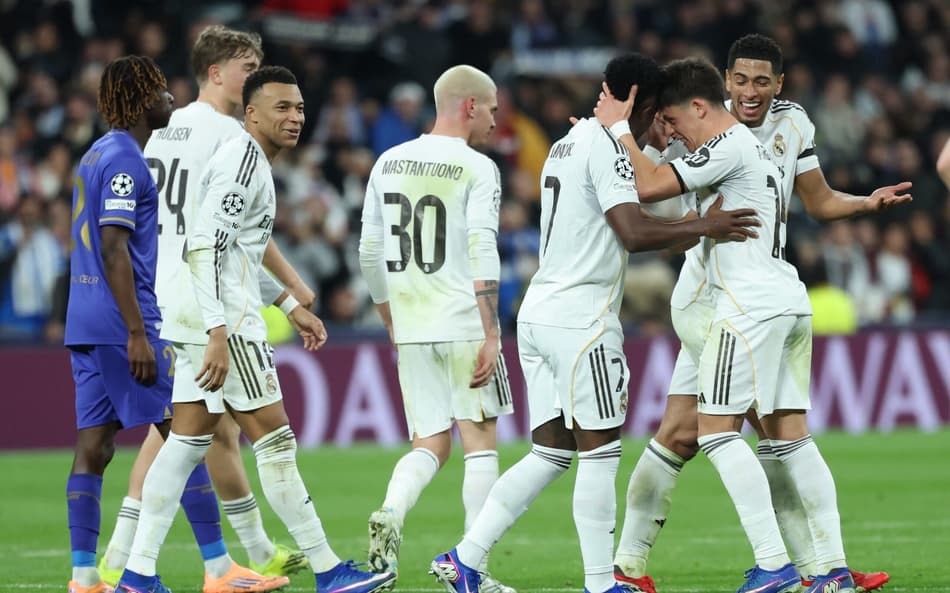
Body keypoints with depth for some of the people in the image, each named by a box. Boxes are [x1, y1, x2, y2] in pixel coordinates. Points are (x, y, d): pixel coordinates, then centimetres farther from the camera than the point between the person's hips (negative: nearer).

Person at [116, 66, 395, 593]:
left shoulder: (251, 162, 19)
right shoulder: (243, 160, -13)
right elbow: (203, 246, -22)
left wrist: (291, 307, 30)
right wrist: (218, 333, -27)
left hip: (201, 321, 10)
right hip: (225, 319, -10)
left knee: (185, 441, 8)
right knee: (274, 441, -5)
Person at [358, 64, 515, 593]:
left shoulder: (390, 164, 11)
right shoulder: (476, 169, -6)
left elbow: (370, 254, 13)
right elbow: (482, 254, -14)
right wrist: (491, 336, -14)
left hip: (411, 328, 5)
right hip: (464, 325, -5)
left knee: (431, 444, 11)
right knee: (480, 441, 3)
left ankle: (391, 515, -17)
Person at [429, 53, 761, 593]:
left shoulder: (569, 142, 19)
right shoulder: (607, 147, -11)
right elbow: (634, 233, -21)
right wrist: (702, 228, -10)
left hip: (540, 313, 9)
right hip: (581, 317, -9)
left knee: (552, 451, 10)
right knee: (600, 452, -4)